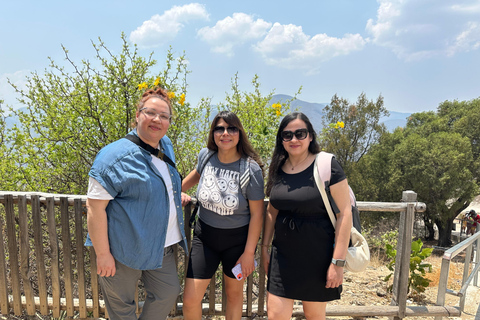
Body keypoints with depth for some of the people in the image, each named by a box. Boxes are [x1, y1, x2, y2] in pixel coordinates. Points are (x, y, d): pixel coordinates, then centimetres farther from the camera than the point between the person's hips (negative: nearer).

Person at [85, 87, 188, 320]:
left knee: (168, 294, 15)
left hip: (161, 248, 7)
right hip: (123, 249, -6)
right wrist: (103, 254, -19)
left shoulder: (166, 146, 5)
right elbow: (95, 207, -19)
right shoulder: (116, 156, -18)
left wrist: (174, 194, 17)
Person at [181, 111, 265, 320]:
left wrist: (249, 252, -12)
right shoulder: (205, 155, -8)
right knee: (190, 300, 2)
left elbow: (257, 213, -13)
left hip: (238, 239, -2)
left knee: (234, 293, 19)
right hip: (204, 235, 3)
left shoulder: (251, 168, -19)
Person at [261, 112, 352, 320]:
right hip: (283, 254, 4)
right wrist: (264, 247, 12)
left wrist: (338, 262, -16)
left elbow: (344, 213, -14)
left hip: (317, 255, -4)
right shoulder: (278, 169, 3)